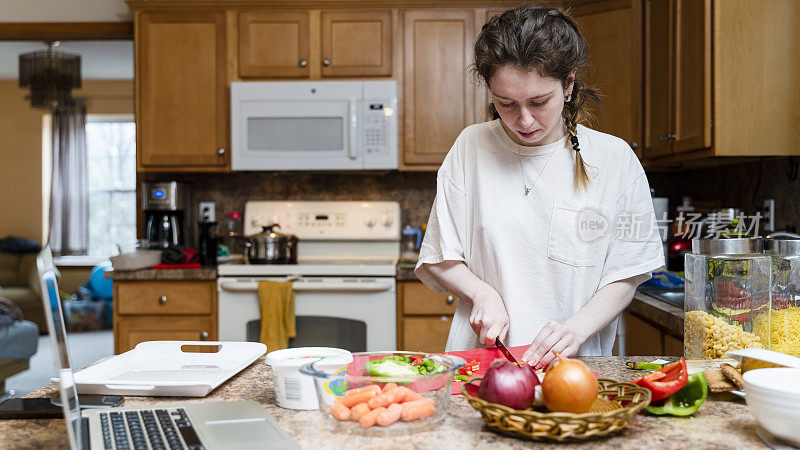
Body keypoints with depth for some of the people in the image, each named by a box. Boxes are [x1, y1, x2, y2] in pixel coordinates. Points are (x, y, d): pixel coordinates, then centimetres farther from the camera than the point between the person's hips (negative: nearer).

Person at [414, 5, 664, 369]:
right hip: (480, 355, 1)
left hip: (575, 364, 0)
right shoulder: (471, 147, 3)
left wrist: (577, 328, -14)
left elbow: (624, 278, 2)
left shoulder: (614, 159, 1)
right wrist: (482, 293, -9)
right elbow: (437, 261, 8)